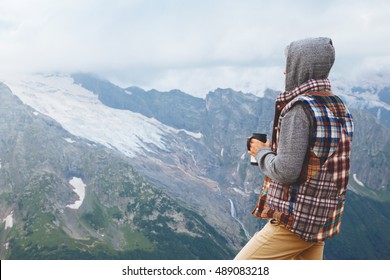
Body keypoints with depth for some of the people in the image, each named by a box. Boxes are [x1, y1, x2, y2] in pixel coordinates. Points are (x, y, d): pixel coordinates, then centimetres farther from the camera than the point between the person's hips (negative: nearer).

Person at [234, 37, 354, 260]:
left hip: (294, 219, -8)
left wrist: (262, 152, -3)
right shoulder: (340, 108, 8)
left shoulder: (300, 108, -19)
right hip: (323, 219, 8)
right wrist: (274, 149, 14)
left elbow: (285, 172, -22)